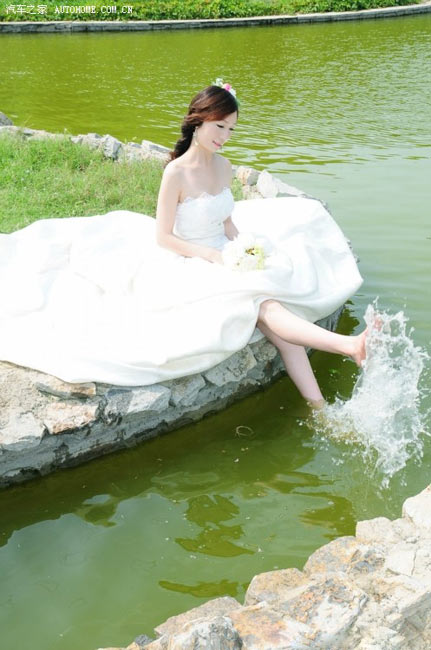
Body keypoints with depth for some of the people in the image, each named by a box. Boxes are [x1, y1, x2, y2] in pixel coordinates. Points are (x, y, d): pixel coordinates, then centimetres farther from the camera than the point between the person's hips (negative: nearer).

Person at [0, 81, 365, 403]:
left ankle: (318, 408, -25)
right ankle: (349, 346, -41)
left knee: (274, 310, -20)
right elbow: (163, 237, -12)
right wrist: (213, 256, -18)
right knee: (264, 306, -29)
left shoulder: (224, 167, 6)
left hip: (223, 256, 6)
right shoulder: (177, 172, -15)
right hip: (190, 268, -6)